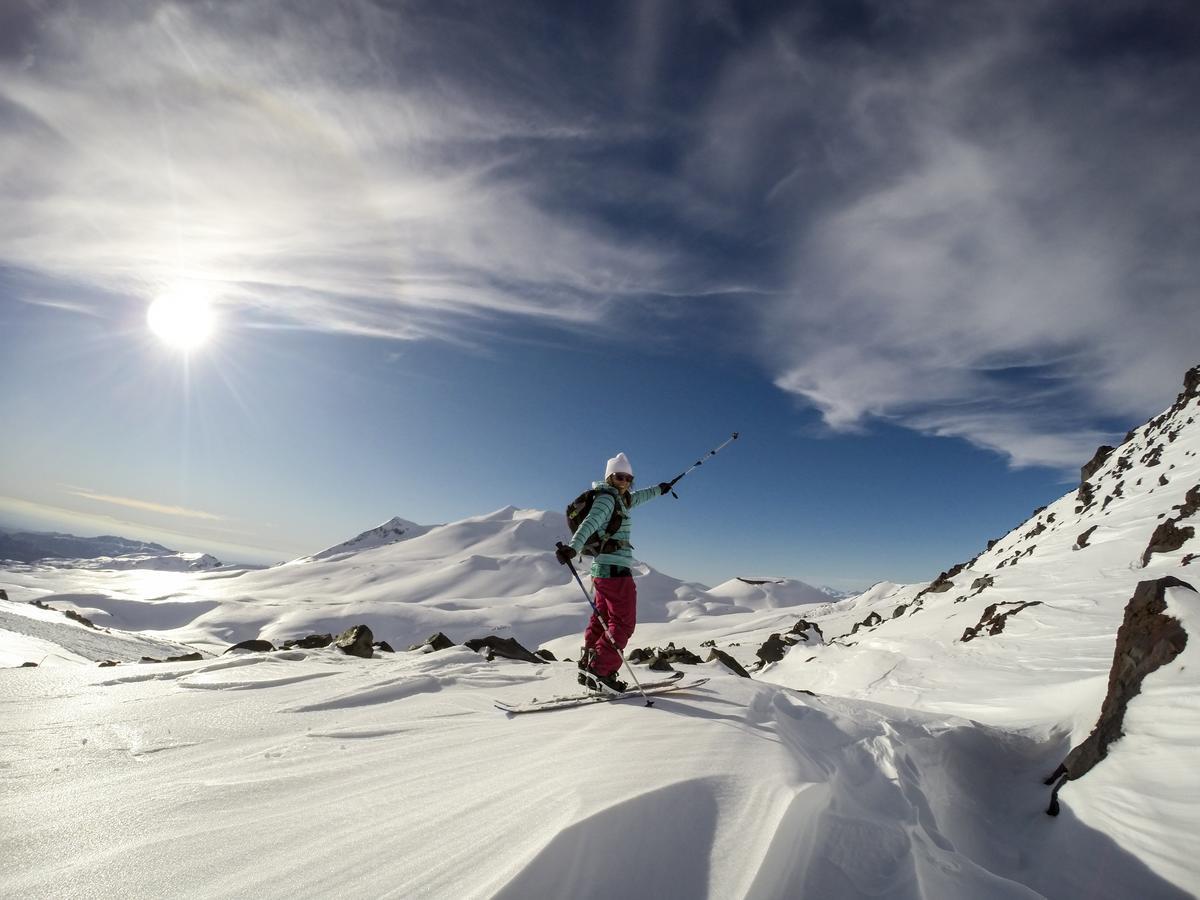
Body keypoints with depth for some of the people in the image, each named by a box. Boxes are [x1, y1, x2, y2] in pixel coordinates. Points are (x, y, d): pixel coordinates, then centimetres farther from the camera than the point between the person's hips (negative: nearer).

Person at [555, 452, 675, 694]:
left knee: (602, 621, 14)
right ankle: (601, 670, -4)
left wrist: (659, 489, 54)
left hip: (603, 570, 10)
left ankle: (588, 668, 20)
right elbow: (590, 523, -29)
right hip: (616, 569, -10)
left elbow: (637, 497, 39)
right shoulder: (606, 498, -11)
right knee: (623, 624, -5)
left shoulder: (619, 498, 17)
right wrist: (573, 547, -45)